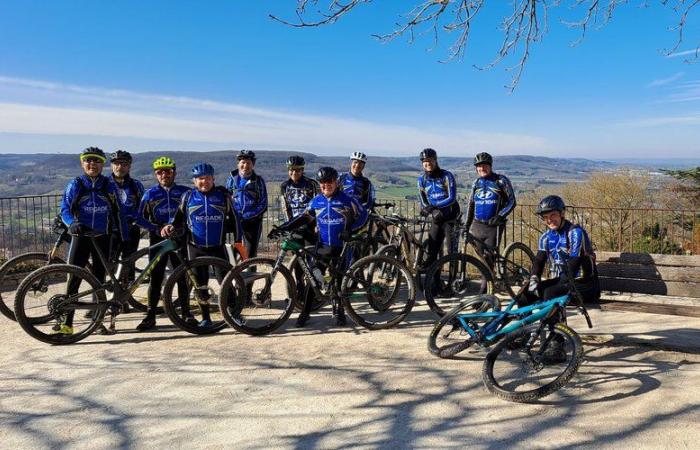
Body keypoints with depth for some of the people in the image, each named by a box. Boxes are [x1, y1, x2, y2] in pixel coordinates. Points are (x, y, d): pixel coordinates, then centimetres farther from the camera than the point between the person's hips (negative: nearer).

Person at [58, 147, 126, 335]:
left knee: (99, 280, 7)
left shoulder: (109, 186, 4)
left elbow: (117, 213, 7)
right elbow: (65, 210, -4)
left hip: (103, 238, 1)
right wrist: (73, 223, -26)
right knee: (74, 278, -6)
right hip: (81, 236, -1)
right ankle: (67, 323, -2)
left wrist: (123, 240, 5)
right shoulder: (75, 185, 1)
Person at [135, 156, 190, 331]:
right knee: (155, 277, 0)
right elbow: (140, 219, 2)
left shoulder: (184, 192, 3)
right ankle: (150, 316, 6)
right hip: (158, 238, 0)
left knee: (183, 276, 3)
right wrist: (158, 228, -13)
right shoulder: (150, 194, 5)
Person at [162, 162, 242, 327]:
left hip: (218, 247, -1)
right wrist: (171, 226, -10)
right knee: (200, 283, 7)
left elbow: (233, 218, 5)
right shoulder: (188, 196, 3)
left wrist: (238, 241, 4)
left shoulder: (223, 195, 1)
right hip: (196, 247, 2)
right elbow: (180, 217, 11)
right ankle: (206, 318, 18)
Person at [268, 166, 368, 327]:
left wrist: (350, 230, -17)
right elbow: (304, 218, 11)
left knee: (341, 280, 4)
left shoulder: (347, 200, -7)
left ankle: (340, 313, 20)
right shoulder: (316, 201, 4)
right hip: (323, 246, 3)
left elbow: (362, 215, -3)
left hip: (342, 247, -2)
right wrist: (282, 228, 3)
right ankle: (305, 312, 8)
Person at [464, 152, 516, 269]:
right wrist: (467, 225, 15)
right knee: (481, 256, 7)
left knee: (488, 256, -12)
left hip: (493, 226, -4)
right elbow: (470, 204, 19)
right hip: (477, 225, 4)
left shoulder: (501, 180, -2)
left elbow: (512, 201, -3)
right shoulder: (476, 182, 11)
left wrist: (500, 216, -17)